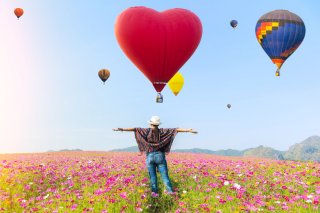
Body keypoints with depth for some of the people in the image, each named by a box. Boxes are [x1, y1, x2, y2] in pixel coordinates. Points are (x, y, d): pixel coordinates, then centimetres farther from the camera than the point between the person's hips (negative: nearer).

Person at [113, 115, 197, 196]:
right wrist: (189, 130, 4)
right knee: (164, 175, 3)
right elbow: (175, 129, 2)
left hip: (150, 156, -1)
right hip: (160, 156, 1)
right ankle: (170, 191, -4)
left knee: (152, 176, 6)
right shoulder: (162, 131, 2)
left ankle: (154, 192, 2)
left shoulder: (147, 131, -1)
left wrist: (122, 129, -4)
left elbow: (135, 129, -5)